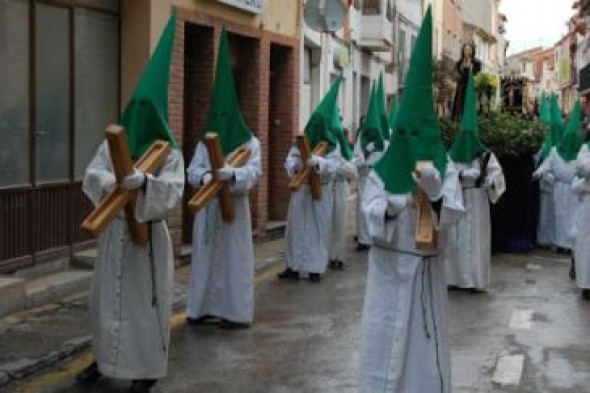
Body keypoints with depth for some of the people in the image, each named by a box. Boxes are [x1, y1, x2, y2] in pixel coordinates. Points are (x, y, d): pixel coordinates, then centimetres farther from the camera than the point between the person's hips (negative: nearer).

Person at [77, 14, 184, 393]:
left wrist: (144, 181, -38)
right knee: (106, 297, 12)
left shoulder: (169, 151, -6)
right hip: (114, 231, 4)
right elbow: (91, 177, -7)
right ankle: (104, 358, 29)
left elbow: (174, 189, -19)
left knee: (147, 300, 1)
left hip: (148, 234, -4)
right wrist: (111, 181, -29)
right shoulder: (113, 143, 4)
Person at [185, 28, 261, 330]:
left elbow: (253, 173, -14)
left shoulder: (250, 142, -2)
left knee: (234, 258, -1)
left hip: (234, 207, -3)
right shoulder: (205, 142, 8)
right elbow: (193, 170, -2)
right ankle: (203, 308, 16)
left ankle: (236, 313, 4)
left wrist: (232, 174, -35)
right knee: (206, 257, 7)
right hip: (208, 207, 4)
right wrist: (205, 177, -26)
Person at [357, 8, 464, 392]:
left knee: (425, 331, 7)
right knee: (386, 331, 3)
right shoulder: (383, 169, -4)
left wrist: (434, 192, -28)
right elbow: (370, 211, -8)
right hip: (389, 261, -1)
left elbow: (453, 213, -9)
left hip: (426, 262, 1)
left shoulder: (444, 168, -2)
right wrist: (389, 208, -30)